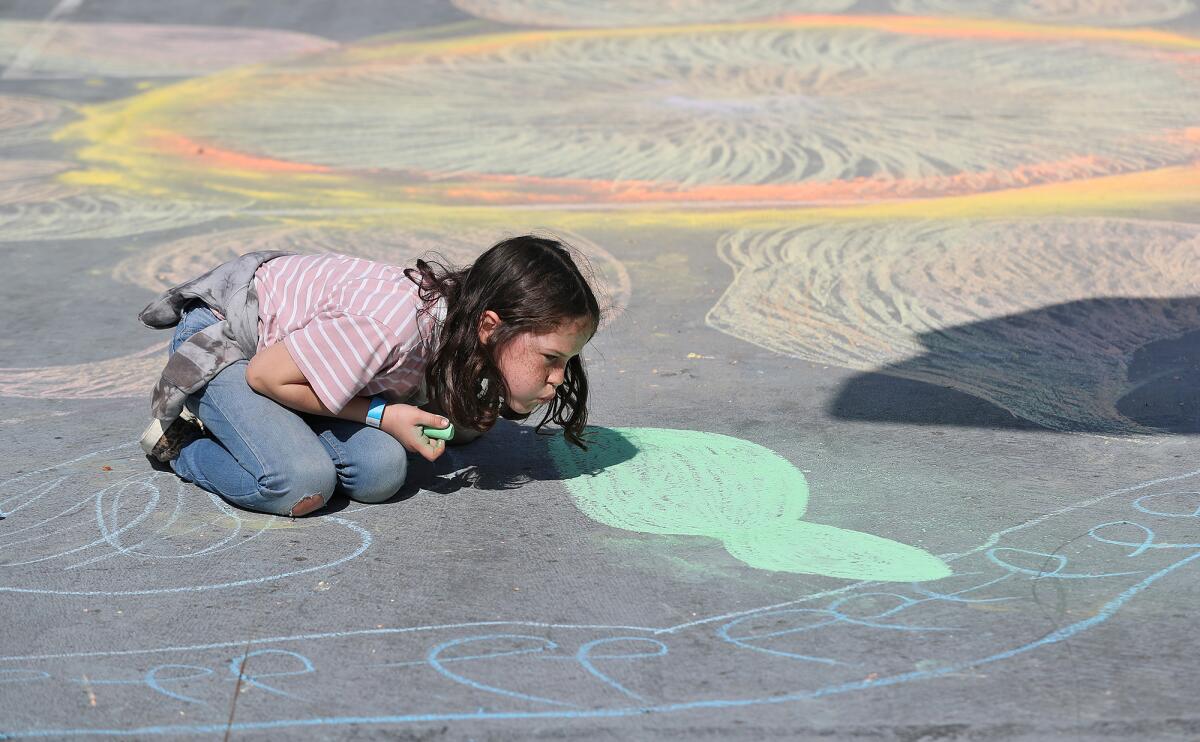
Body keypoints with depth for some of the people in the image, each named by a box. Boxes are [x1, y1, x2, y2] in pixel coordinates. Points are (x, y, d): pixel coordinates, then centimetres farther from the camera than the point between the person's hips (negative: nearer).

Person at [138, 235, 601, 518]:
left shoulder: (463, 318, -14)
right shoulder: (393, 323, -39)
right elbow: (264, 374, -27)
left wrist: (474, 419, -22)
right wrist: (382, 415, -26)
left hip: (289, 334, 7)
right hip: (218, 333, -7)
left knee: (381, 473, -15)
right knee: (302, 485, -28)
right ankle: (179, 440, 0)